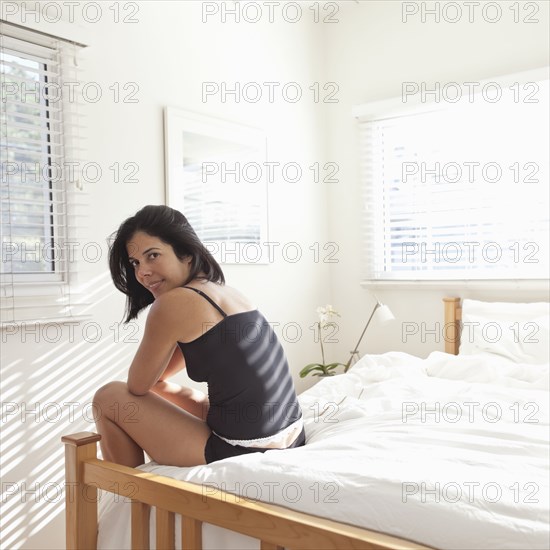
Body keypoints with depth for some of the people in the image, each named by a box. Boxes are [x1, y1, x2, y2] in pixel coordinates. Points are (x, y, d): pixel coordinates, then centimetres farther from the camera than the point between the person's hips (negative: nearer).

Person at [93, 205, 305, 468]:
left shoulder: (173, 303, -15)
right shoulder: (225, 291, 11)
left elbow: (137, 386, 1)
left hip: (244, 453, -9)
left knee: (108, 398, 6)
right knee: (162, 392, 29)